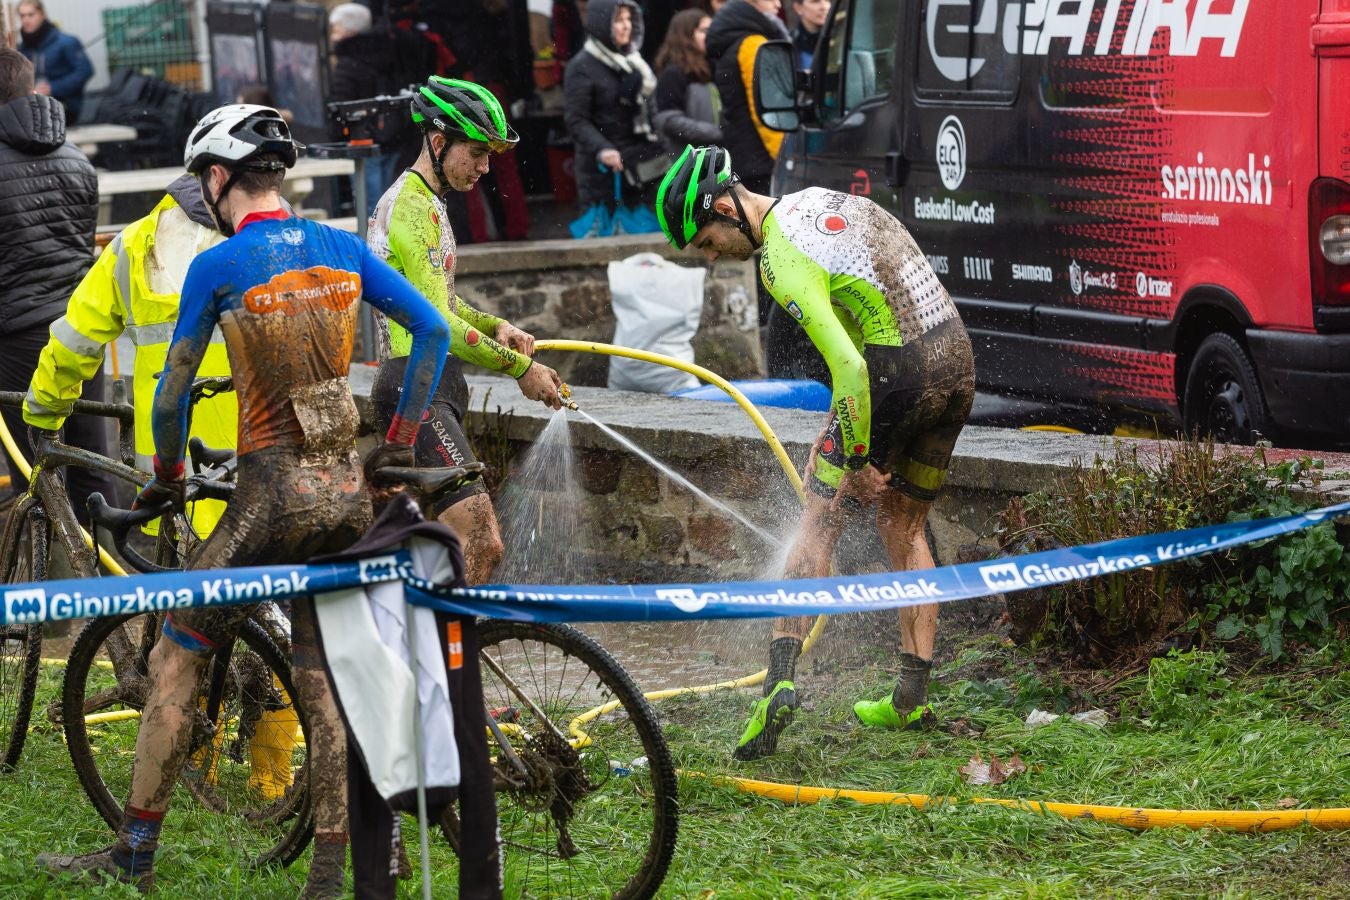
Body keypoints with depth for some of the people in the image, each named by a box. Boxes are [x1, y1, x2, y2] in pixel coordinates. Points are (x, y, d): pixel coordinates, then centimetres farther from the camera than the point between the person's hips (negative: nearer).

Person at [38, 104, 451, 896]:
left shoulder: (219, 266, -9)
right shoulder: (342, 248, 6)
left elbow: (173, 390, -3)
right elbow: (434, 330, 6)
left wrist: (167, 478, 13)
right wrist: (401, 441, 11)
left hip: (275, 495, -5)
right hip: (350, 491, 6)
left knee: (176, 662, 6)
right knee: (325, 682, 11)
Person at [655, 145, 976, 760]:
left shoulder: (782, 261, -16)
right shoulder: (817, 199, 12)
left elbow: (848, 366, -23)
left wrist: (857, 461, -14)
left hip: (896, 373, -9)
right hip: (958, 361, 9)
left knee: (817, 527, -2)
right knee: (905, 527, 19)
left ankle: (779, 681, -13)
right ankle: (912, 697, 18)